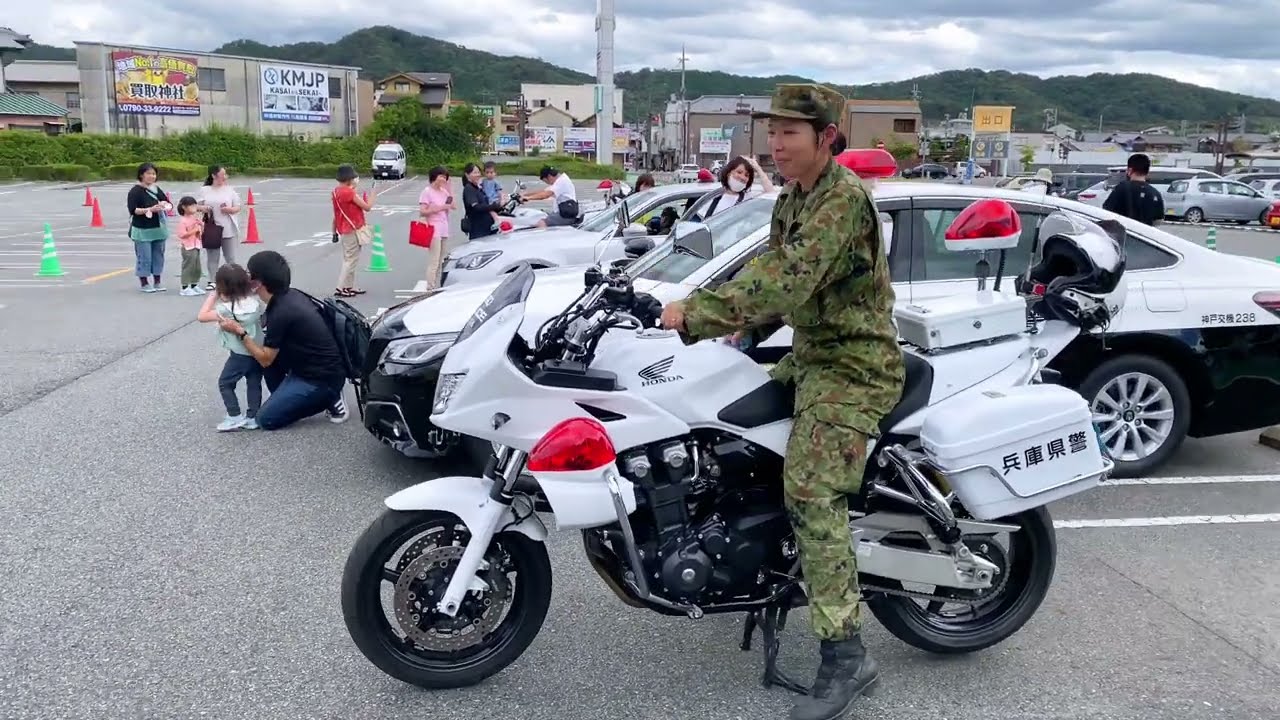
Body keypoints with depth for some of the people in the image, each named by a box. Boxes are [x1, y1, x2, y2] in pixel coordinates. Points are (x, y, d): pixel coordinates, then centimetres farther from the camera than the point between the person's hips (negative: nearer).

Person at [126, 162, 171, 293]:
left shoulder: (156, 189, 11)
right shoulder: (135, 191, -7)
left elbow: (168, 203, 15)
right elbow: (133, 210, -14)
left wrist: (164, 204, -8)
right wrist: (150, 209, -24)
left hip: (158, 228, 6)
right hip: (142, 230, -6)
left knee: (158, 256, 10)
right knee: (144, 257, -3)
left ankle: (158, 282, 20)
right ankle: (144, 283, 8)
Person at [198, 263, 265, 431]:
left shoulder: (227, 309, -21)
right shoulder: (255, 301, -5)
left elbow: (202, 316, -12)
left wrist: (213, 295, -10)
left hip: (240, 354, -6)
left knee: (225, 383, 9)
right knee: (254, 383, 14)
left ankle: (235, 417, 5)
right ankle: (253, 418, 16)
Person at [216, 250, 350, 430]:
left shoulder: (281, 312, -22)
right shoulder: (290, 295, 4)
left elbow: (265, 360, -12)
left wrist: (240, 332, -8)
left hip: (323, 378, -9)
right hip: (314, 366, 9)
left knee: (266, 419, -6)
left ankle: (328, 399, 0)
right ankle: (283, 398, 19)